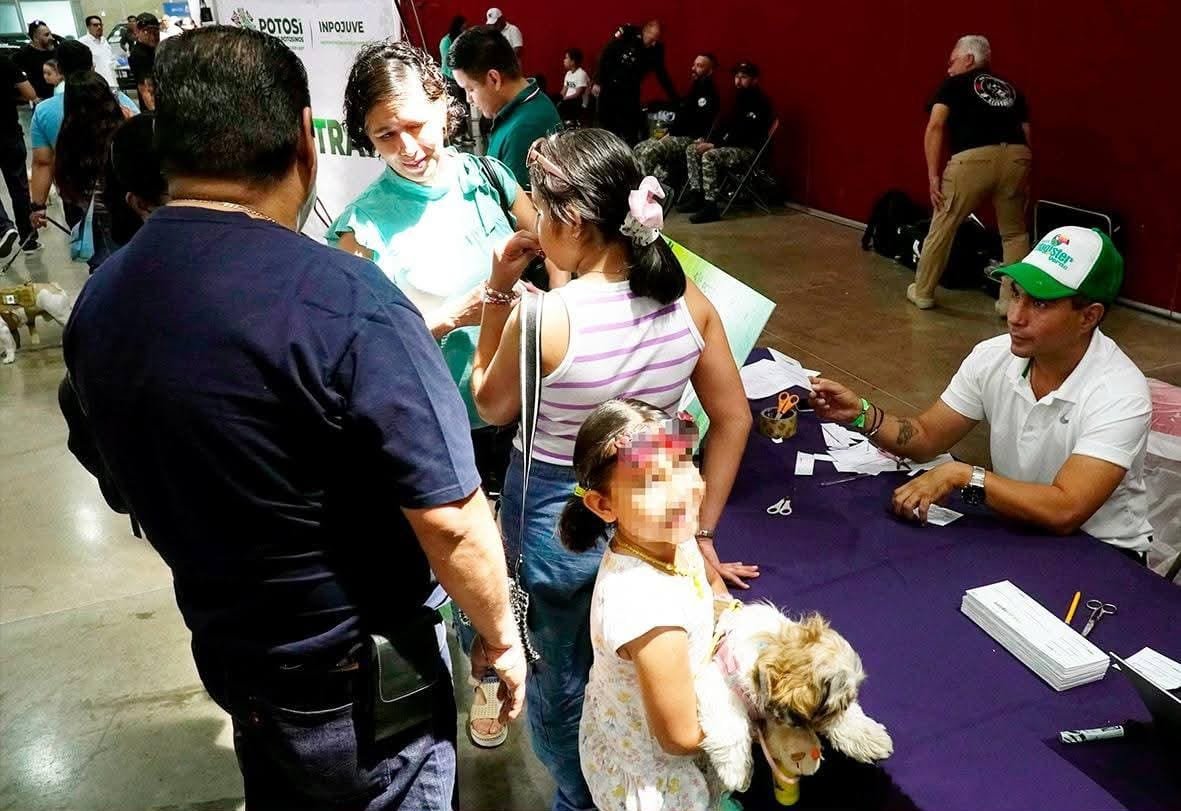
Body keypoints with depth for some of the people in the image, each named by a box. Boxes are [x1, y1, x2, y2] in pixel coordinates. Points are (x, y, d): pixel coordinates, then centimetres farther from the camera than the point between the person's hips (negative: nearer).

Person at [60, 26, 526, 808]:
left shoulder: (98, 301, -7)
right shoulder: (342, 301, -29)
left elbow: (123, 473, 7)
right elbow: (448, 520, -26)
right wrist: (500, 634, -9)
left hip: (226, 650, 6)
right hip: (361, 674, -6)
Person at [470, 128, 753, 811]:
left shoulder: (543, 318, -25)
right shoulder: (687, 298, -10)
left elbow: (491, 407, -6)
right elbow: (734, 420, -3)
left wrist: (498, 294, -4)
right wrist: (702, 530, 4)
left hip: (556, 518, -5)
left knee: (562, 683, 21)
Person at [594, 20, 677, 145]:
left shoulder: (657, 49, -7)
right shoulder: (626, 35, -16)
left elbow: (661, 74, 3)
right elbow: (604, 57, -11)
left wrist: (674, 98, 1)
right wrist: (598, 82, -12)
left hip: (631, 92, 2)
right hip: (609, 88, -2)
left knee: (630, 131, -5)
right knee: (606, 126, 5)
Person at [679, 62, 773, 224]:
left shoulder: (760, 102, -15)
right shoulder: (740, 98, 14)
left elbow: (744, 134, -22)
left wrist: (714, 145, -22)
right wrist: (710, 141, 1)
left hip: (748, 148, -10)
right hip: (732, 143, 10)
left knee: (709, 156, -31)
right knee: (691, 149, 2)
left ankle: (710, 206, -31)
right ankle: (696, 194, -2)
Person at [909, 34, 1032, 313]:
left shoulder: (954, 84, 19)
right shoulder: (1009, 87, 29)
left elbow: (935, 127, 3)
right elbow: (1026, 133, 19)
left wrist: (933, 175, 1)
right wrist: (1025, 176, 22)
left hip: (974, 159, -3)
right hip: (1016, 157, 3)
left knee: (943, 226, 15)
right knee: (1014, 232, 20)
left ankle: (922, 292, 27)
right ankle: (1012, 300, 20)